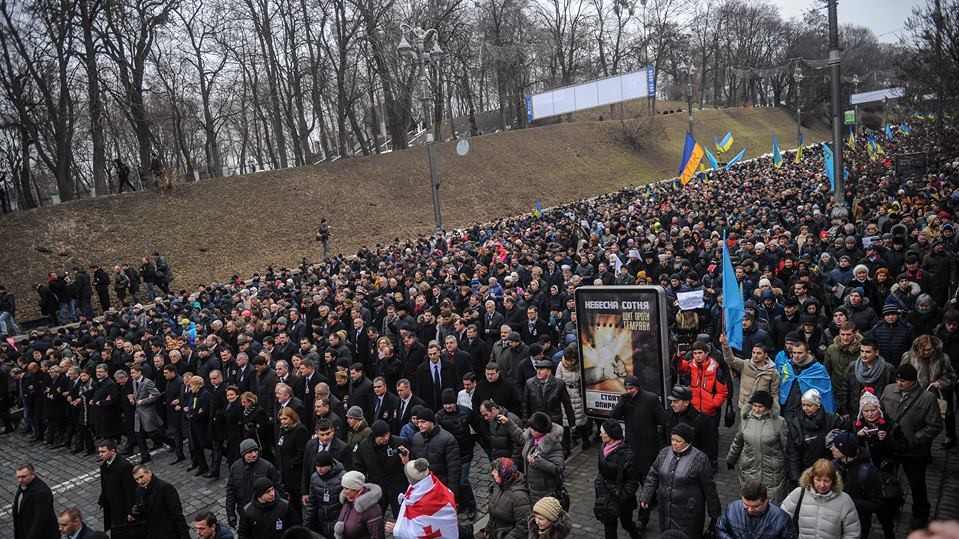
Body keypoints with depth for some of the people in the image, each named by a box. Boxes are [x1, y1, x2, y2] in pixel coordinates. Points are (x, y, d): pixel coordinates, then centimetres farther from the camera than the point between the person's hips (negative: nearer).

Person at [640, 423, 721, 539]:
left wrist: (715, 513, 1)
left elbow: (709, 488, -6)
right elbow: (653, 475, 8)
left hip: (688, 514, -5)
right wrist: (645, 496, -1)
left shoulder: (700, 459, -14)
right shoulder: (664, 453, 0)